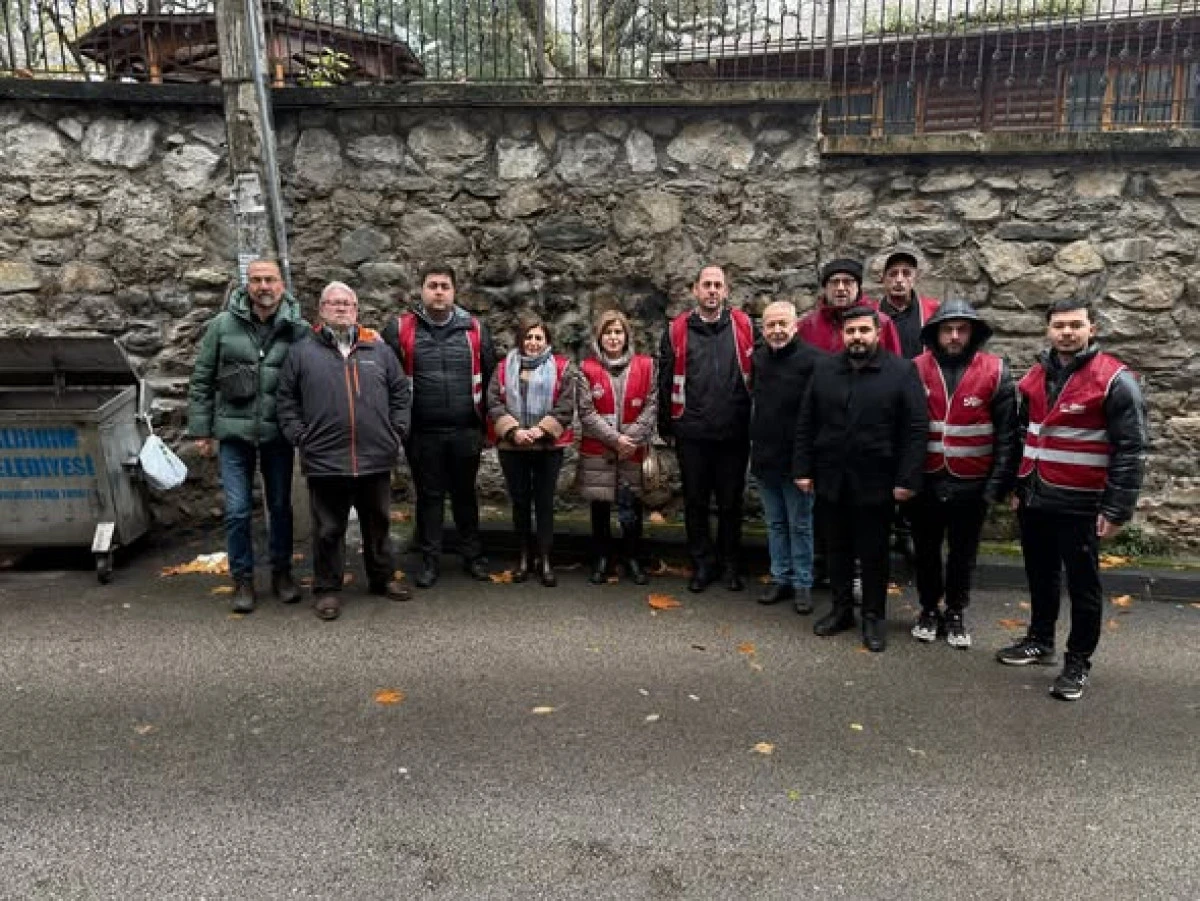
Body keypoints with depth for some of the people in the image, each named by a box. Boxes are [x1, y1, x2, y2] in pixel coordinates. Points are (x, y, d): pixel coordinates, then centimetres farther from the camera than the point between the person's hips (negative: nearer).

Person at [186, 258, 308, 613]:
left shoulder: (299, 329, -2)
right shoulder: (223, 325, 0)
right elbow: (202, 380, 4)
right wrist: (200, 429, 2)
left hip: (278, 433, 0)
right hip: (234, 432, 0)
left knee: (281, 505, 12)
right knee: (237, 510, 2)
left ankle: (282, 572, 28)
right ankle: (242, 578, 17)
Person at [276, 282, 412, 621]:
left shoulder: (379, 350, 9)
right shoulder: (302, 352, 4)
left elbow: (401, 394, 11)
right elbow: (287, 402, 5)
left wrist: (396, 431, 3)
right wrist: (301, 437, -4)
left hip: (376, 457, 2)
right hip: (325, 460, -2)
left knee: (378, 523, 16)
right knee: (329, 529, 7)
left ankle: (383, 578, 32)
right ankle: (327, 588, 21)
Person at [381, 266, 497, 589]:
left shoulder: (475, 329, 4)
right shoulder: (400, 328, -2)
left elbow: (491, 376, 10)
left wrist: (484, 419, 9)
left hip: (466, 431, 1)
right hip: (423, 432, -1)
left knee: (465, 494, 14)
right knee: (429, 496, 8)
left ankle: (473, 555, 27)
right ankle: (430, 560, 20)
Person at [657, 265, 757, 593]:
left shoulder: (744, 327, 3)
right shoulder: (677, 330, 3)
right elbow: (665, 381, 5)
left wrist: (754, 422, 1)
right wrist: (666, 426, 4)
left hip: (734, 434, 0)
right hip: (692, 434, 0)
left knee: (731, 502, 11)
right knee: (695, 501, 10)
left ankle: (730, 565, 26)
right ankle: (702, 563, 25)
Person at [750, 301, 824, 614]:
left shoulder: (812, 360, -14)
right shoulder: (758, 359, 7)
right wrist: (755, 445, 13)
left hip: (797, 460, -6)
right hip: (764, 458, 6)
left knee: (800, 525, 6)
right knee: (775, 523, 16)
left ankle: (802, 584, 17)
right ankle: (780, 578, 27)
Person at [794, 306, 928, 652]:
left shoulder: (902, 371, -5)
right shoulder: (824, 370, 5)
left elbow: (916, 429, -8)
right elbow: (806, 424, 8)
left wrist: (907, 479, -13)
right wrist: (803, 469, 3)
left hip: (875, 483, -3)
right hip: (831, 480, 4)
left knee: (873, 553, 8)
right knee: (837, 549, 14)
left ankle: (874, 617, 22)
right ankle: (841, 609, 29)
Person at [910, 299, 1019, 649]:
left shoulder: (995, 371, -6)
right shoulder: (917, 369, -4)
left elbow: (1006, 434, -5)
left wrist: (998, 484, -8)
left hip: (971, 484, -1)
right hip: (925, 481, 1)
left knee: (963, 554, 14)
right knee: (926, 551, 15)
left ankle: (955, 614, 31)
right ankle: (929, 610, 33)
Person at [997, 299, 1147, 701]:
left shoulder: (1115, 380, -12)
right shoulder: (1037, 375, 7)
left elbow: (1131, 450, -13)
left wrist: (1116, 509, -16)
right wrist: (1018, 487, 16)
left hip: (1079, 505, -6)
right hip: (1034, 500, 6)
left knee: (1082, 584, 6)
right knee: (1040, 576, 19)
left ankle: (1078, 662, 19)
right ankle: (1040, 641, 36)